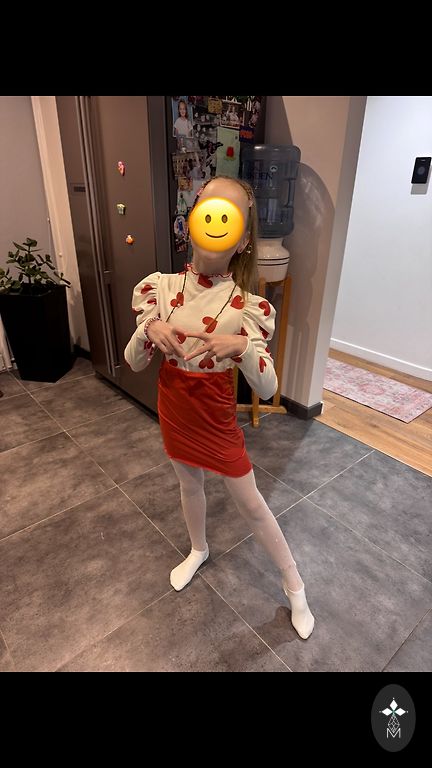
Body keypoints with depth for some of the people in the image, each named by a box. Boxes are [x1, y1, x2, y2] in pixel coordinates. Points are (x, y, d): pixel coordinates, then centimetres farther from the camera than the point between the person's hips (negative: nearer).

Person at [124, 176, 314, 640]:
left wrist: (241, 346, -35)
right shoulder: (160, 288, -10)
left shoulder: (247, 307, -19)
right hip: (174, 410, 4)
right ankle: (199, 550, 56)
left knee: (250, 504, 11)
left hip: (217, 418, -3)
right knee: (189, 484, 25)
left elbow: (266, 390, -18)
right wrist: (149, 330, -25)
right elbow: (134, 363, -5)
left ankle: (294, 584, 37)